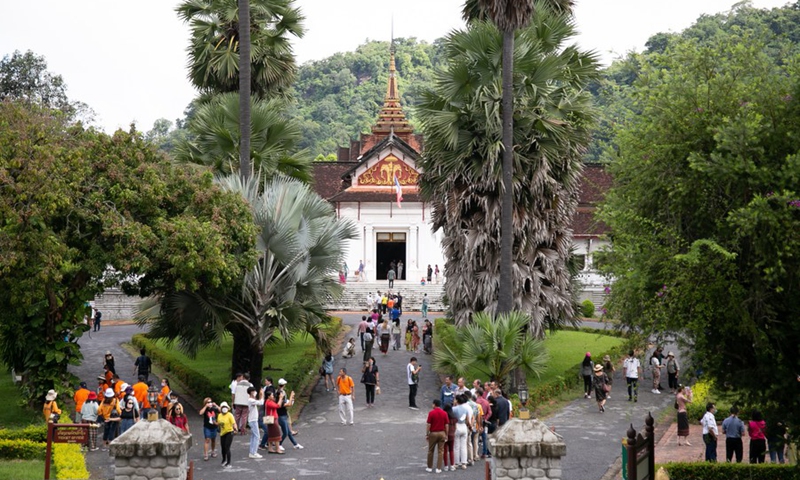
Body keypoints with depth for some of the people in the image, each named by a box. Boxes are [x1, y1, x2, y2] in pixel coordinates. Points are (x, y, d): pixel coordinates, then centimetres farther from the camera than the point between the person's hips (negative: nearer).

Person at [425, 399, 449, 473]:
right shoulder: (444, 413, -1)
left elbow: (428, 424, -10)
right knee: (440, 451, 5)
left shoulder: (431, 413, -10)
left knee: (431, 451, 12)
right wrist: (446, 435, 7)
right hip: (442, 433, 2)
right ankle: (438, 468, 2)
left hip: (433, 433, -2)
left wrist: (426, 434, -1)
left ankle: (430, 467, 18)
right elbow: (446, 425, -1)